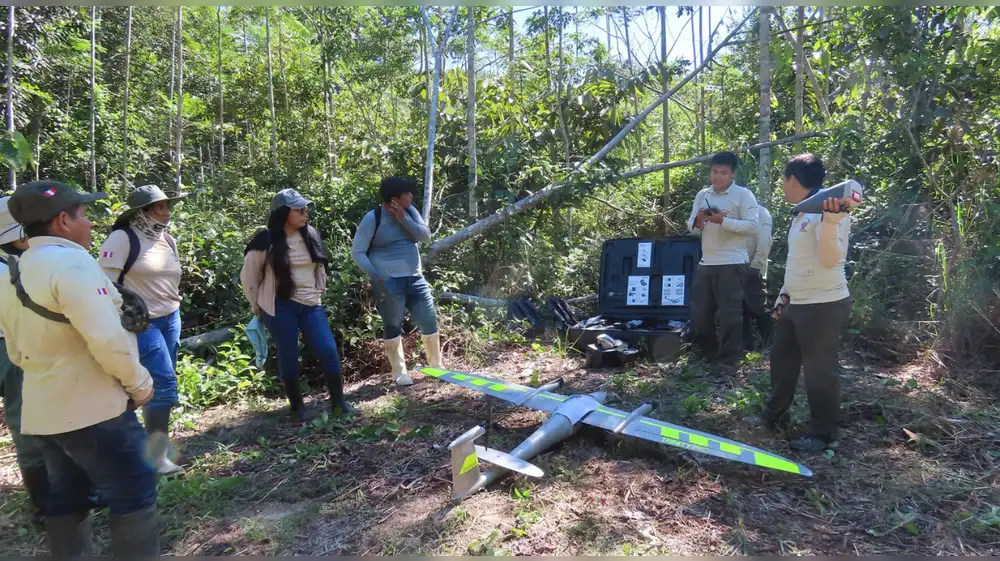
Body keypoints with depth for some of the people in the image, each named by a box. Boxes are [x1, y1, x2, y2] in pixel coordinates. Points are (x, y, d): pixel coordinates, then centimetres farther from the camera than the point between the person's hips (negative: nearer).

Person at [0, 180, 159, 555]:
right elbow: (106, 338, -26)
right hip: (93, 408, -9)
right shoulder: (70, 261, -18)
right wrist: (139, 383, -14)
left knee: (65, 497, 19)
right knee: (133, 493, 1)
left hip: (43, 409, 9)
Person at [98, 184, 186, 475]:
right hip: (141, 322, -7)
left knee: (160, 383, 11)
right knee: (164, 381, -11)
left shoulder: (168, 240, 10)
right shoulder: (122, 238, -13)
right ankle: (157, 454, 2)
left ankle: (154, 444, 23)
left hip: (170, 319, 7)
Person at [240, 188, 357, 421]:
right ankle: (298, 406, 22)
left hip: (311, 305, 4)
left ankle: (339, 403, 10)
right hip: (280, 307, -4)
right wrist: (258, 306, 7)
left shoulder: (311, 235, 4)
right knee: (289, 357, 4)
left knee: (329, 352, -3)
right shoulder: (266, 241, -10)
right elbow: (247, 276, 1)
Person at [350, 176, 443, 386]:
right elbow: (357, 252, -9)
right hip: (389, 282, -5)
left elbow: (426, 237, -2)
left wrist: (403, 219, -12)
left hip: (415, 279, 6)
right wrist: (377, 277, -17)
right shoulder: (373, 218, -10)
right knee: (392, 327, 4)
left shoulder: (410, 212, 7)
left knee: (430, 322, 8)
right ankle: (399, 372, 18)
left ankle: (436, 365, 24)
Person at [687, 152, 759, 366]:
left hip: (732, 263, -6)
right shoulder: (702, 195, 13)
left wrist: (723, 221, -22)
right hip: (706, 262, 6)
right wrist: (698, 220, -11)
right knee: (699, 311, 10)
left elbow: (751, 224, -11)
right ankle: (708, 352, 27)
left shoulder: (743, 194, -3)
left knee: (730, 313, -1)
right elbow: (691, 227, 12)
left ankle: (728, 360, 8)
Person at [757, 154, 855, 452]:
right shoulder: (804, 213, 13)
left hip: (824, 306, -10)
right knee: (782, 359, 20)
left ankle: (823, 434, 17)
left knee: (818, 370, 1)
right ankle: (774, 414, 37)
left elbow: (830, 259, -27)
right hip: (797, 304, 10)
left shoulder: (831, 210, -17)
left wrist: (830, 220, -40)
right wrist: (784, 295, 21)